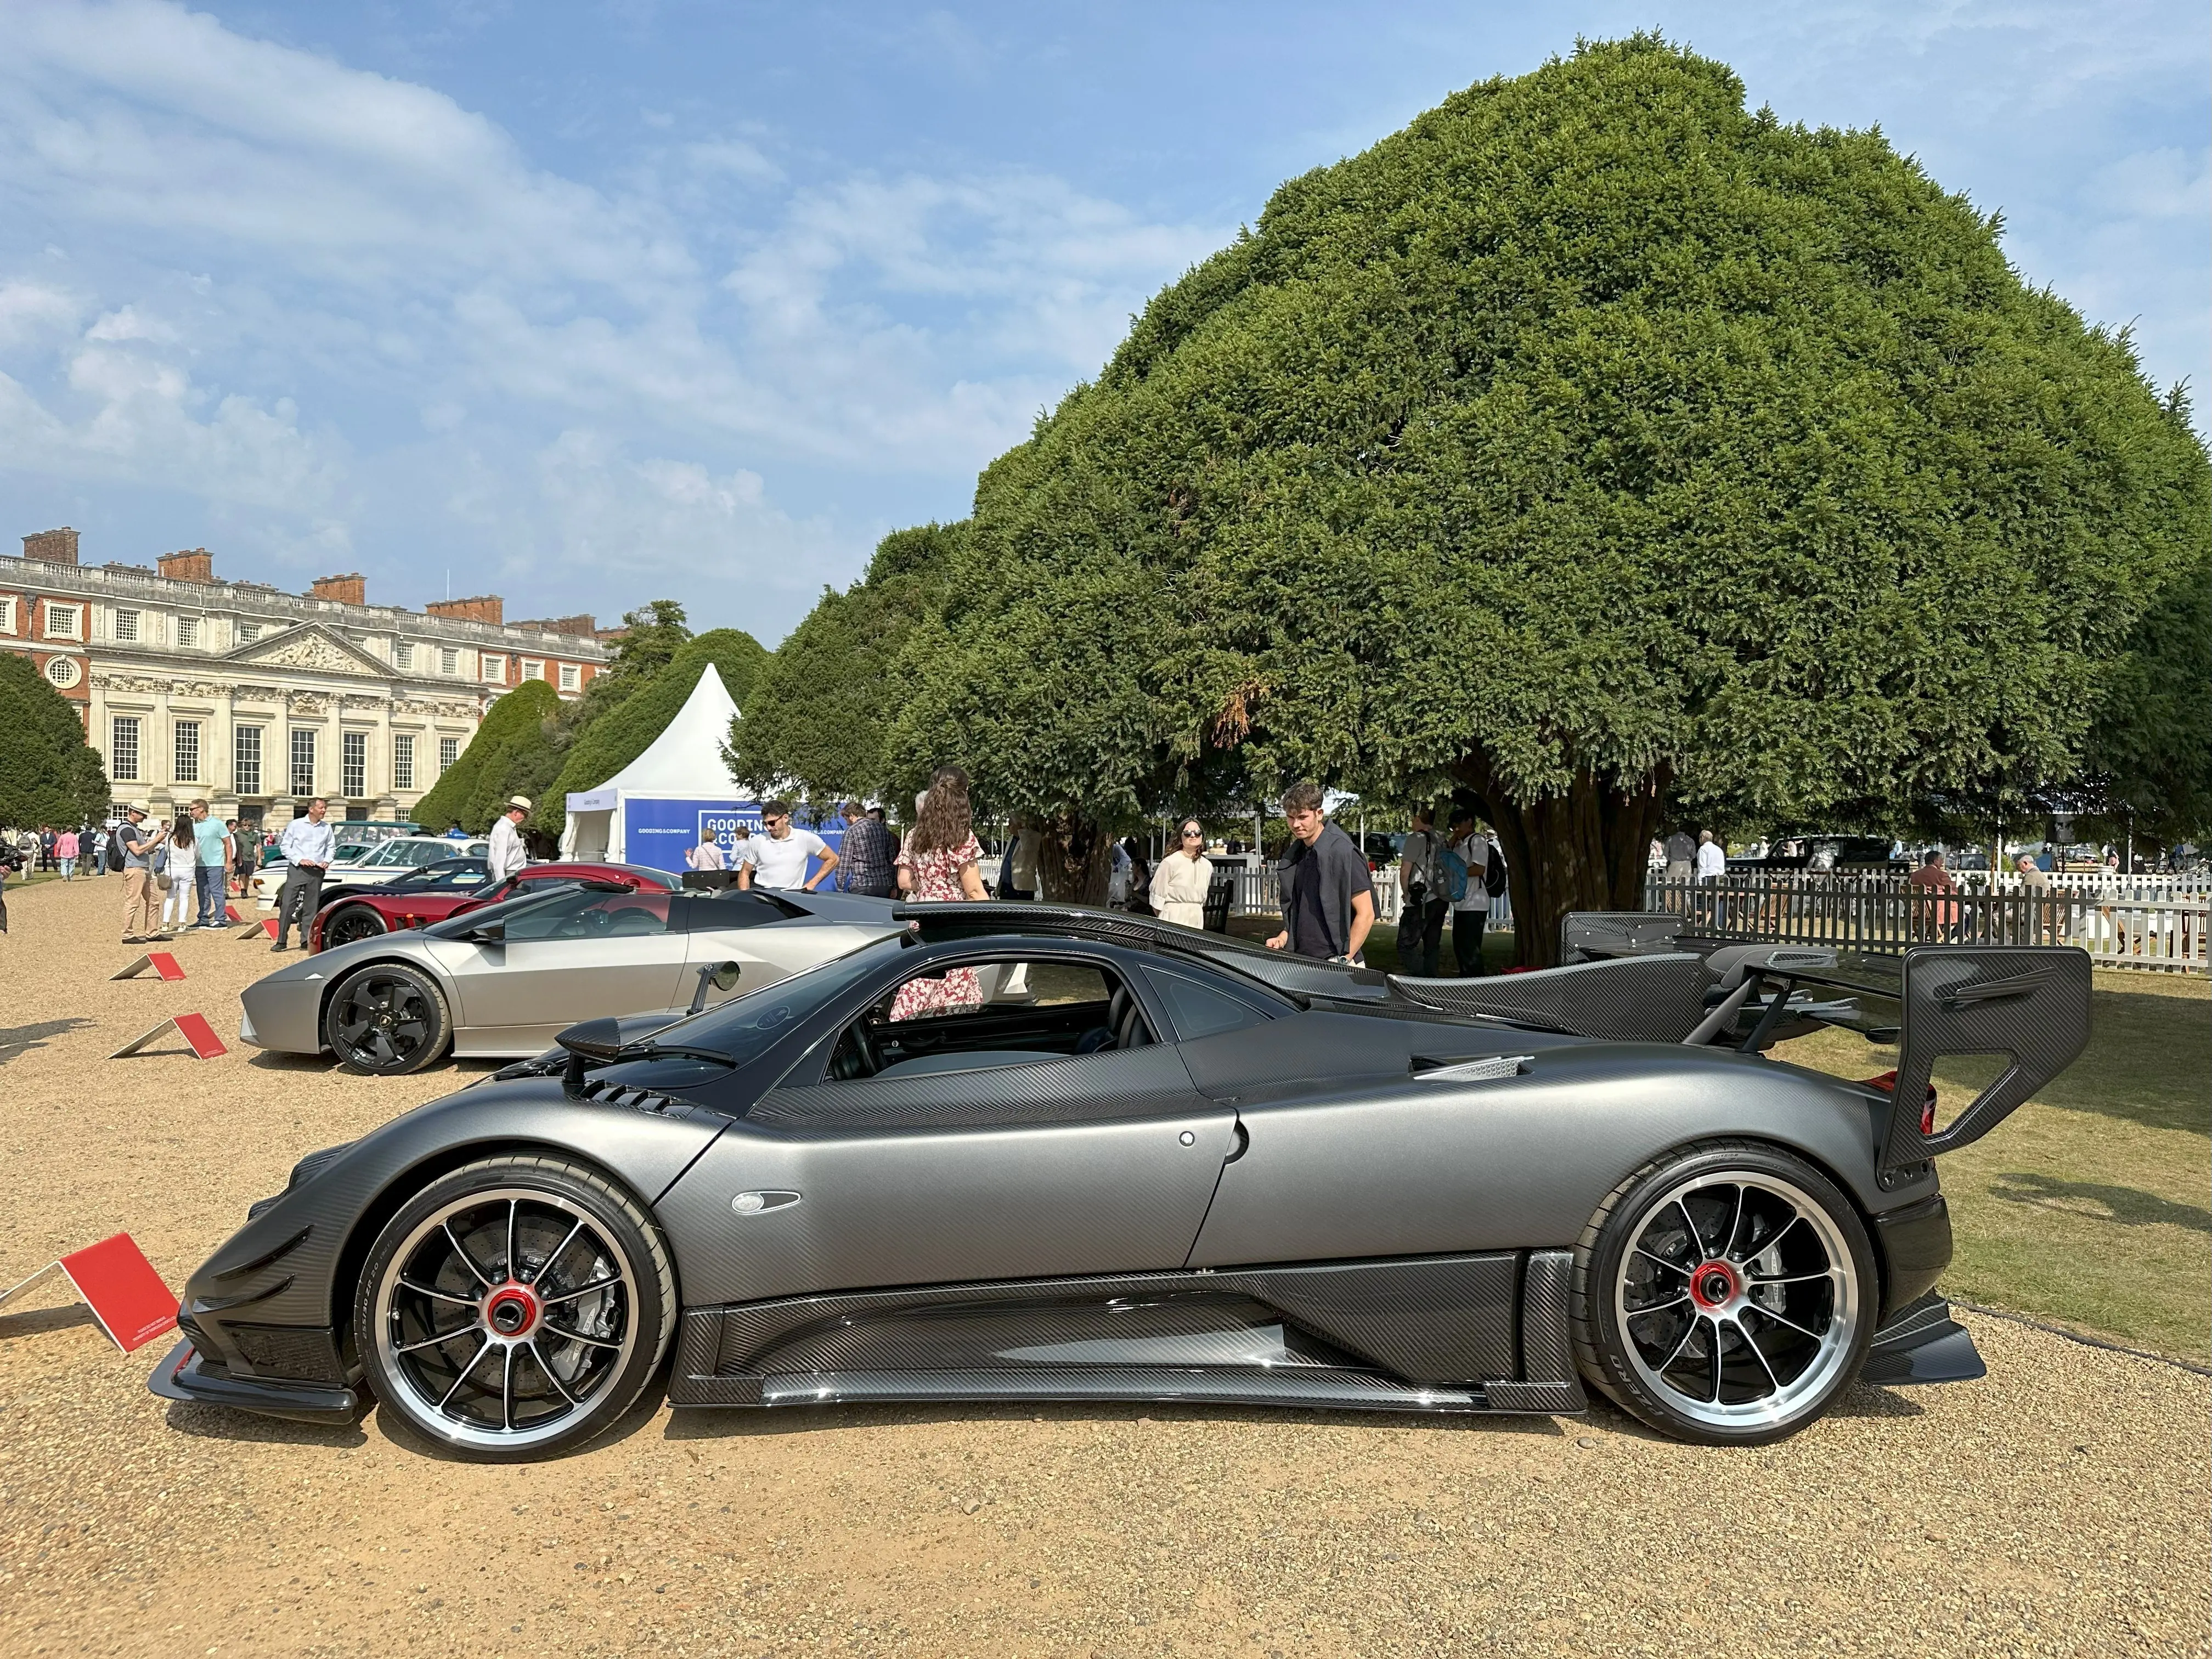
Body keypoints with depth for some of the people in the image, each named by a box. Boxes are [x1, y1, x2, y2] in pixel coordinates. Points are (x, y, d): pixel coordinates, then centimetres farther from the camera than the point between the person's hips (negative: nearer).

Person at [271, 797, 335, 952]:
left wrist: (327, 861, 2)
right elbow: (284, 846, 0)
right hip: (296, 870, -3)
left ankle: (306, 940, 12)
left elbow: (331, 847, 20)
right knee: (287, 905, -6)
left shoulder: (327, 829, 9)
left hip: (316, 872, 3)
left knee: (311, 908, 5)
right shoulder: (296, 825, -1)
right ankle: (281, 941, -3)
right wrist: (300, 860, -11)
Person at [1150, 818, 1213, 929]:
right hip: (1173, 919, -5)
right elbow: (1158, 897, -3)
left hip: (1197, 920, 5)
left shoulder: (1207, 866, 8)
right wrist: (1162, 922, 4)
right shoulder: (1170, 862, -8)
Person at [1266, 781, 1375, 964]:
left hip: (1334, 963, -7)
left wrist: (1344, 960, -15)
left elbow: (1366, 914, -13)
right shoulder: (1295, 854, 11)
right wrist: (1283, 937, 6)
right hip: (1300, 963, 7)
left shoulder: (1342, 852, -12)